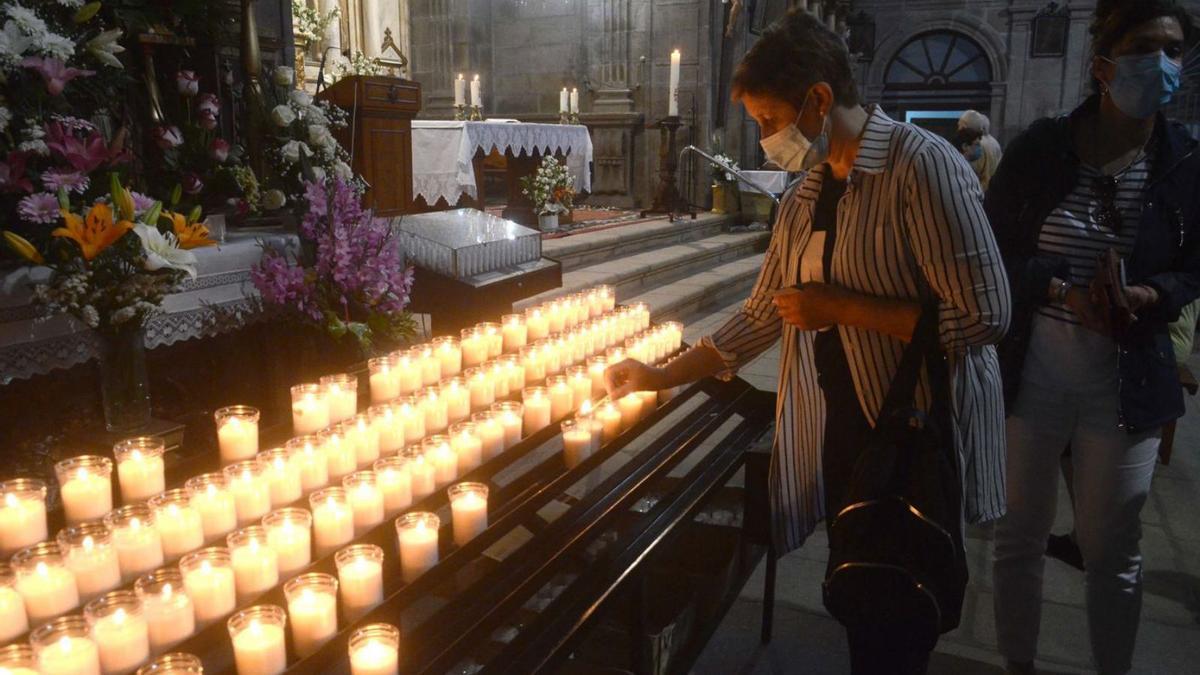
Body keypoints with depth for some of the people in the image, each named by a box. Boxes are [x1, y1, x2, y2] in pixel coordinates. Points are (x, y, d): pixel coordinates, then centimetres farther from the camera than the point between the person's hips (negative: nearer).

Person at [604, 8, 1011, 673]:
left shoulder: (922, 165, -16)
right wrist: (662, 376, 12)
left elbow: (984, 315, -21)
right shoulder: (803, 197, 7)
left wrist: (841, 307, -18)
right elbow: (763, 314, 14)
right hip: (836, 431, 6)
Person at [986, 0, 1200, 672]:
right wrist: (1062, 293, -18)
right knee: (1021, 534, 13)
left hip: (1127, 380, 1)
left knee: (1113, 548, 13)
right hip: (1031, 369, -1)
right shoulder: (1040, 146, -6)